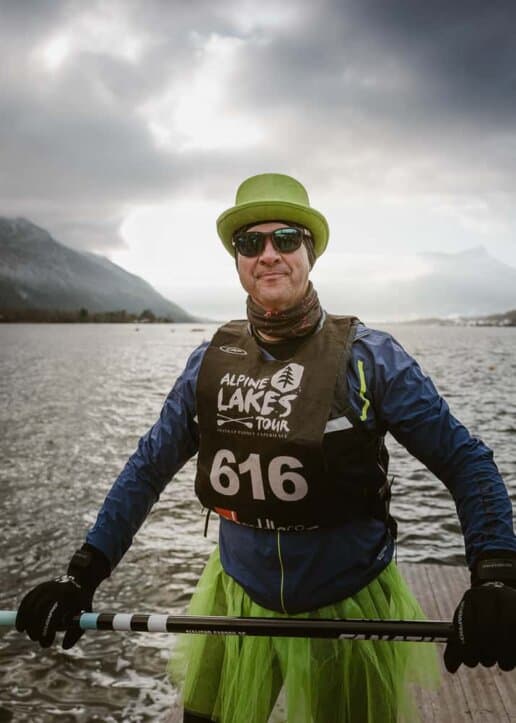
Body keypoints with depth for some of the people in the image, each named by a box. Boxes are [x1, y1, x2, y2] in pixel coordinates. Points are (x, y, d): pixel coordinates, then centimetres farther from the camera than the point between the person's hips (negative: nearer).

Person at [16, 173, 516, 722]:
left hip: (348, 608, -2)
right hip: (238, 599, 3)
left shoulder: (366, 356, -13)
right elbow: (148, 468, 2)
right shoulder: (211, 361, -5)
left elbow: (465, 461, -11)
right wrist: (82, 577, -3)